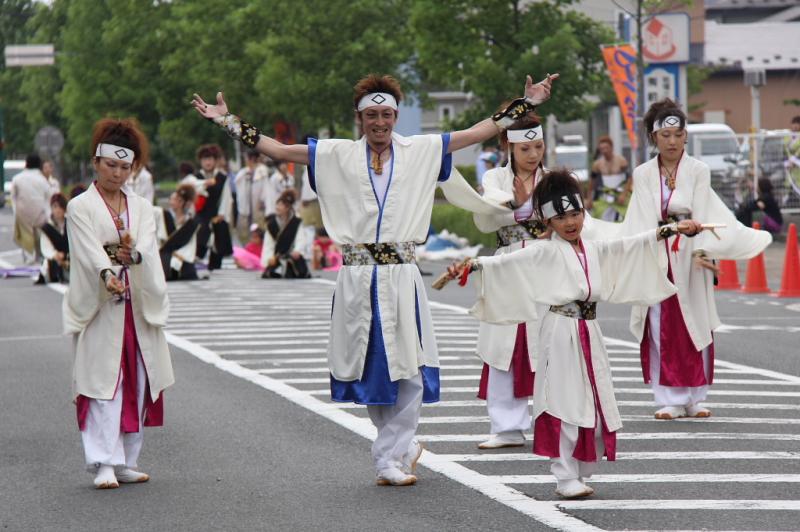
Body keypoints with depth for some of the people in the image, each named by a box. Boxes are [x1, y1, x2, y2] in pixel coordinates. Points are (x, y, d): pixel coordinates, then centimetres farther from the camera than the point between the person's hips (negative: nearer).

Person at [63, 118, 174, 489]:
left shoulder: (141, 208, 13)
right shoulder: (80, 208, 0)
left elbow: (148, 248, -6)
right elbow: (89, 250, -17)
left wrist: (134, 255, -30)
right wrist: (108, 274, -37)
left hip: (140, 306, 5)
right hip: (98, 307, -5)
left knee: (137, 385, 5)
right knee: (102, 387, -10)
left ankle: (127, 462, 13)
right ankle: (104, 464, -13)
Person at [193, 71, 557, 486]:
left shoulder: (421, 151, 8)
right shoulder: (338, 155, 8)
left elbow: (478, 133, 12)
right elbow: (278, 150, 10)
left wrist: (525, 105, 9)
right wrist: (228, 122, 6)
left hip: (401, 275, 0)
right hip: (357, 277, 1)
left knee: (408, 369, -5)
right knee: (370, 367, 5)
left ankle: (389, 458, 3)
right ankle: (404, 445, 23)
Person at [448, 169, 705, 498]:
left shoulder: (594, 250, 13)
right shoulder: (545, 252, -4)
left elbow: (634, 245, 20)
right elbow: (507, 261, -15)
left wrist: (673, 229, 19)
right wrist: (473, 265, -30)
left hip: (589, 334, 6)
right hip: (561, 334, -6)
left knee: (594, 405, 7)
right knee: (565, 406, -6)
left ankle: (582, 473, 17)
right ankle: (565, 478, -1)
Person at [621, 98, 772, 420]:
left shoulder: (698, 171, 0)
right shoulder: (643, 174, 4)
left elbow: (701, 214, -9)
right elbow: (641, 221, -2)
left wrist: (700, 251, -25)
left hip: (690, 258, -1)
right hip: (655, 257, 1)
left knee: (695, 327, 2)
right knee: (662, 329, -2)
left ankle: (695, 397, 11)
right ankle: (670, 400, 2)